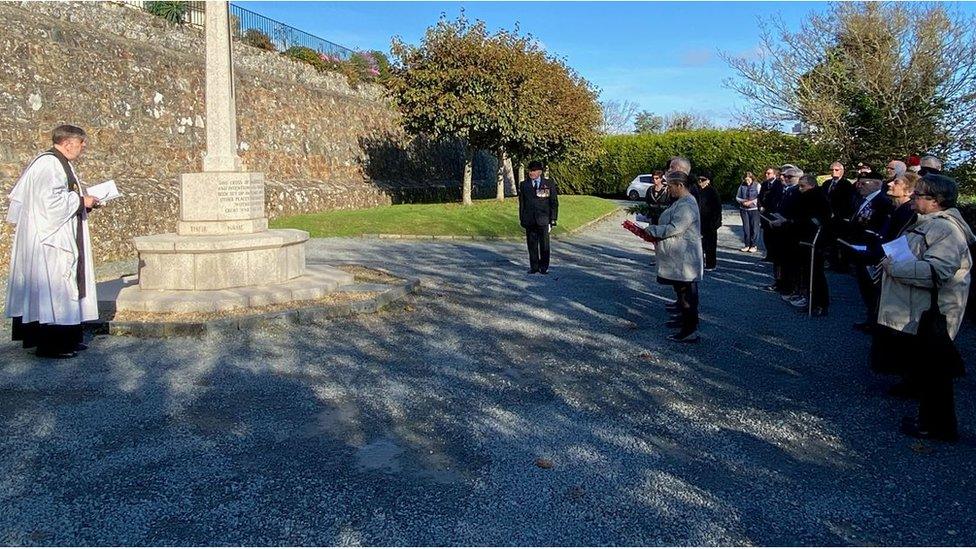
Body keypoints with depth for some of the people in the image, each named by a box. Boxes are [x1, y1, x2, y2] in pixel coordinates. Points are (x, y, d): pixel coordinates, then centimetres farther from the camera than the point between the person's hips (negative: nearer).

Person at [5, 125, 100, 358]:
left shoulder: (60, 163, 16)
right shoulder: (48, 164, -17)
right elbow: (49, 200, -25)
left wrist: (84, 202, 9)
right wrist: (81, 201, -15)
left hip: (61, 240, 11)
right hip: (49, 240, -11)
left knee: (63, 285, 13)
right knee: (53, 288, -7)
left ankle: (67, 338, 19)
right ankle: (51, 345, 0)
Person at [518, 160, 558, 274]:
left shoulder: (549, 184, 4)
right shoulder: (524, 185, 9)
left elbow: (554, 203, 4)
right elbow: (521, 203, 11)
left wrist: (553, 220, -3)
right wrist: (522, 219, 4)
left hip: (543, 221, -1)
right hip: (529, 221, 2)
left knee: (544, 245, 2)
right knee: (532, 245, 5)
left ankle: (544, 267, 13)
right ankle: (533, 267, 14)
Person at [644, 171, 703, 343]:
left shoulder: (686, 206, -20)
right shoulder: (681, 202, 15)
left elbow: (674, 228, -26)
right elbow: (671, 224, 21)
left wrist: (651, 230, -16)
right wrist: (655, 232, 6)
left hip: (684, 260, -11)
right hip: (678, 258, 11)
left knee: (686, 293, -6)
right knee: (681, 290, 21)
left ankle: (690, 331, -2)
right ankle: (684, 317, 35)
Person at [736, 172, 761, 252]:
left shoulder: (757, 185, -2)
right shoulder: (742, 186, 10)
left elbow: (760, 197, -8)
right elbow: (737, 197, 13)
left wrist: (751, 202, -17)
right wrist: (743, 201, -6)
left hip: (754, 209, -4)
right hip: (744, 209, 4)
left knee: (754, 227, -1)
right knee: (745, 227, 6)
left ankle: (753, 245, 8)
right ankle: (747, 245, 14)